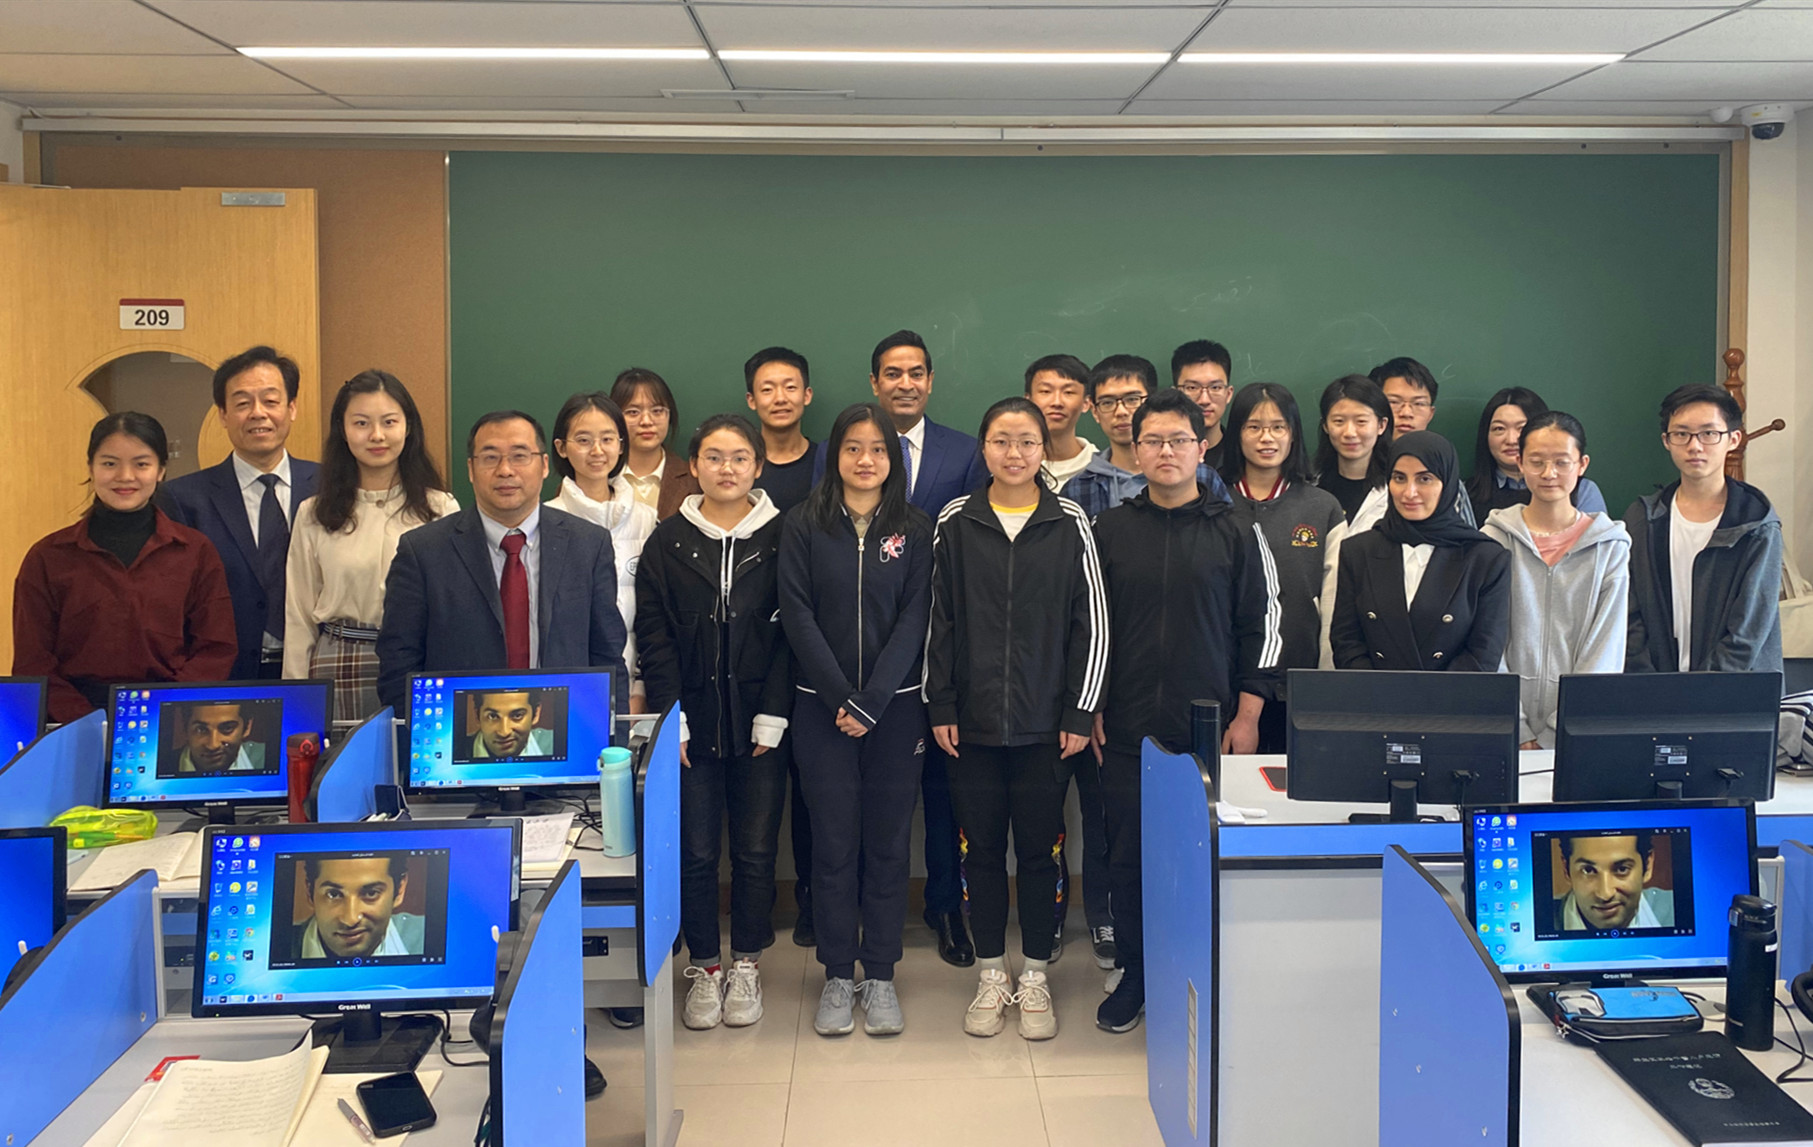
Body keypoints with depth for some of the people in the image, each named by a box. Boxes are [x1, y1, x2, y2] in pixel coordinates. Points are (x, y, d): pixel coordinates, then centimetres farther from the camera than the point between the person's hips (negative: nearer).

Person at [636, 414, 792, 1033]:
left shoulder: (781, 538, 1)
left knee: (756, 848, 6)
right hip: (692, 722, 1)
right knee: (696, 851, 5)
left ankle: (746, 966, 21)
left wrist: (773, 715, -8)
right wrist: (670, 716, -7)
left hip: (758, 722, 0)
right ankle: (704, 968, 19)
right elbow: (653, 636, 1)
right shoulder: (668, 542, 4)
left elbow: (790, 633, -1)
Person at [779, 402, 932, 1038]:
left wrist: (871, 702, -12)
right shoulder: (804, 526, 2)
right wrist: (840, 698, -11)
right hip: (823, 708, 0)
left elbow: (914, 620, -3)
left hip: (895, 707, 1)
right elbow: (798, 616, -3)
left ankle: (881, 975, 15)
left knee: (888, 842, 5)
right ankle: (838, 977, 14)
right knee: (834, 843, 2)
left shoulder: (915, 529, 4)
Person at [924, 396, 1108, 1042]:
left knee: (1040, 847, 5)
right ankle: (991, 978, 21)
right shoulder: (955, 524, 2)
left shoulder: (1069, 525, 0)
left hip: (1045, 722, -1)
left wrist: (1080, 712, -3)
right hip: (972, 721, 1)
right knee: (981, 847, 7)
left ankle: (1036, 980, 19)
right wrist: (941, 706, 0)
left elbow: (1091, 624, 1)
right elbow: (940, 620, 4)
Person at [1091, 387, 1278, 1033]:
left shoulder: (1236, 534, 3)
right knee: (1128, 856, 5)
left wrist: (1247, 718, 0)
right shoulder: (1109, 531, 6)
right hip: (1127, 731, 1)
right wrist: (1091, 709, 6)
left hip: (1209, 732, -1)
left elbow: (1260, 629, 5)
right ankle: (1134, 975, 20)